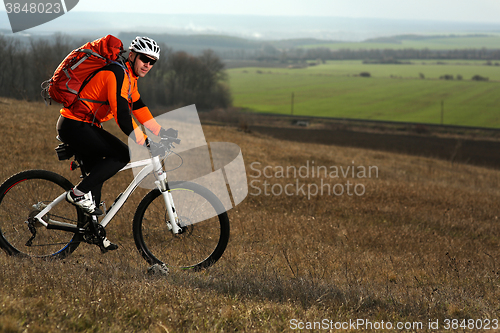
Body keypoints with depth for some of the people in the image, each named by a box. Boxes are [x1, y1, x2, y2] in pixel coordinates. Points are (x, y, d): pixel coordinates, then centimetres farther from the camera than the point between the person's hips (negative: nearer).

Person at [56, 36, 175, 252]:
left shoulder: (130, 77, 13)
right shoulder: (118, 74, -20)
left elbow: (138, 107, 21)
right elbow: (122, 115, -27)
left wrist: (162, 132, 17)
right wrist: (146, 143, -29)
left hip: (85, 126, 11)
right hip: (74, 126, -11)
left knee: (97, 173, 12)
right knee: (122, 155, -19)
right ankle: (80, 193, -14)